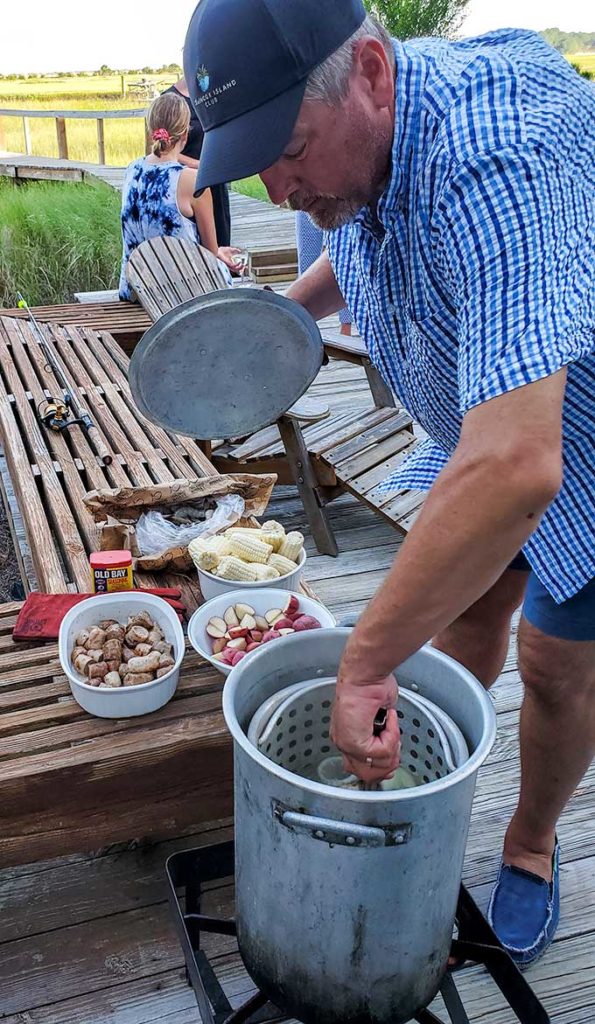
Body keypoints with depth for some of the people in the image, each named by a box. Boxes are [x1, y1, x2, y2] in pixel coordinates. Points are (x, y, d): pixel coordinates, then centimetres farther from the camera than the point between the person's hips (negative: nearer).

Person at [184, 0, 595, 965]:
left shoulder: (493, 158, -41)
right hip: (487, 428, 7)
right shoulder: (347, 135, -12)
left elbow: (517, 468, -50)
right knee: (464, 608, 15)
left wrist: (365, 660, -44)